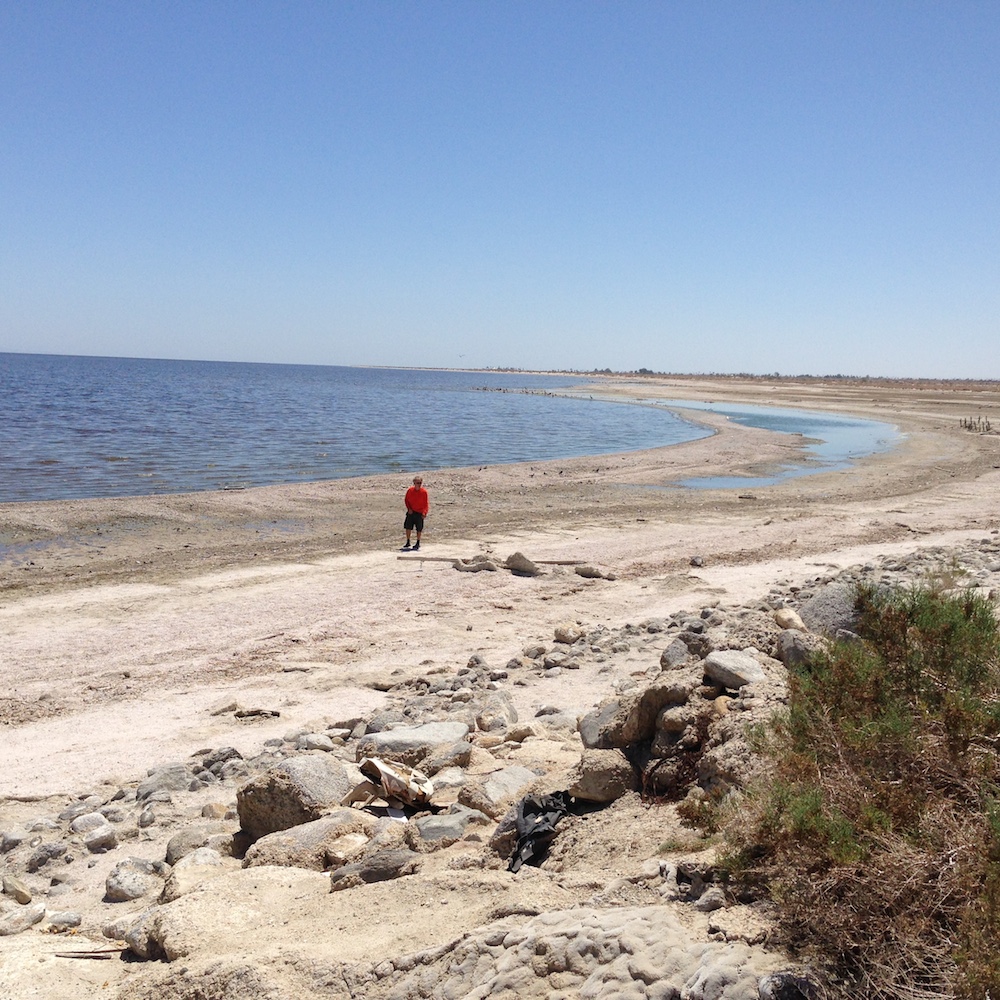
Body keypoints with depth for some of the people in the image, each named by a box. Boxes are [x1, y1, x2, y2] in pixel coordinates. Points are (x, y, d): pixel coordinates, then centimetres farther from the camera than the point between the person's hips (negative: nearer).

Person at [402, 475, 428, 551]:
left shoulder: (424, 492, -10)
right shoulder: (410, 490, -4)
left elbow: (426, 503, -6)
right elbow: (406, 500, 7)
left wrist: (424, 512, -18)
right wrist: (409, 508, -6)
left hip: (419, 513, -2)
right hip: (411, 512, 2)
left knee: (419, 529, 3)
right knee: (408, 527, 3)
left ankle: (418, 543, 18)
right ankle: (408, 542, 17)